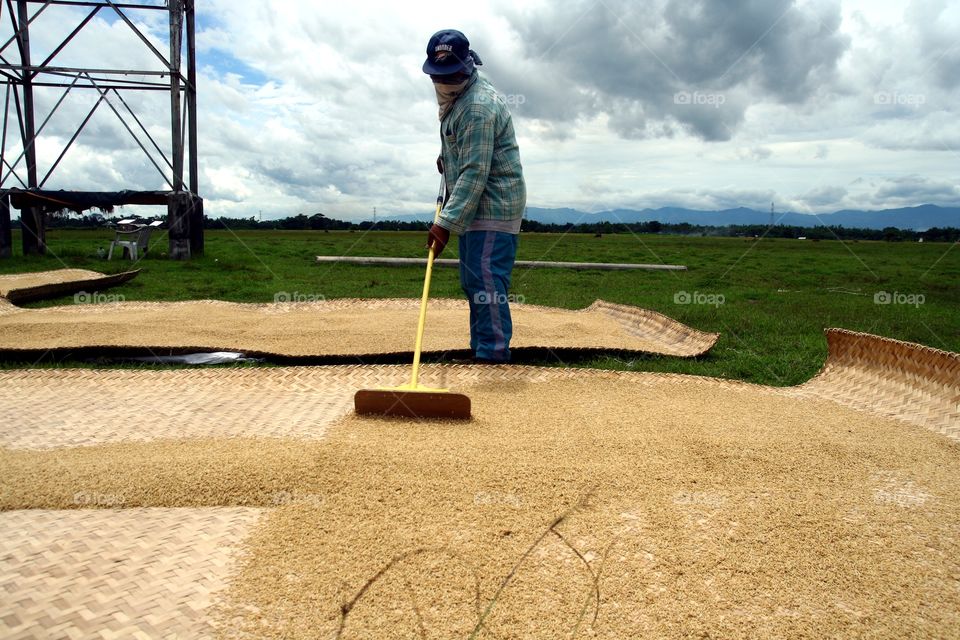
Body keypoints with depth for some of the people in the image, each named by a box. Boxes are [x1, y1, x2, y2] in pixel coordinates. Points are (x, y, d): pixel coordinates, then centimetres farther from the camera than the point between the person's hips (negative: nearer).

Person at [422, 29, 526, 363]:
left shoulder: (478, 107, -21)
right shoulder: (457, 94, 11)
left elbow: (475, 173, -27)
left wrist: (446, 223, -30)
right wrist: (447, 156, 13)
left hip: (494, 204, -10)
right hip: (474, 204, 10)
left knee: (486, 279, -16)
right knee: (472, 281, 13)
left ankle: (494, 355, -15)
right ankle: (479, 349, 21)